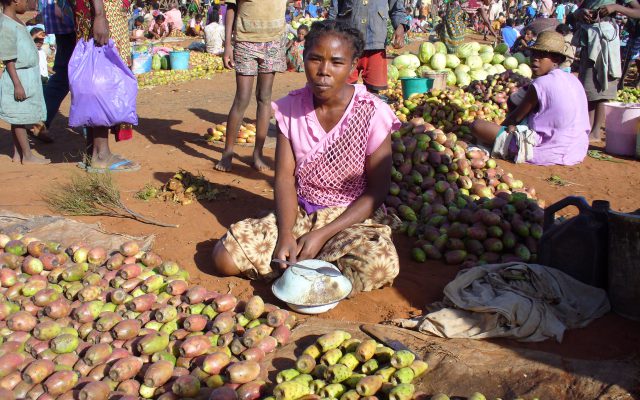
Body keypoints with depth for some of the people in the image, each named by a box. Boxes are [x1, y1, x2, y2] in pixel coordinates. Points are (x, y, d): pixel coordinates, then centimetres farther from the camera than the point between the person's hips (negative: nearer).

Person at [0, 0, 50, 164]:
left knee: (19, 118, 13)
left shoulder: (15, 21, 13)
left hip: (28, 75, 9)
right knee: (20, 117, -1)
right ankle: (28, 156, 5)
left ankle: (18, 154, 20)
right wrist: (17, 84, -21)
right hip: (19, 78, -9)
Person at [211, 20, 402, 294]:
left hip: (354, 216, -2)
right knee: (225, 256, -14)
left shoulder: (373, 113, -13)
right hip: (298, 212, 3)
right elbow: (285, 177, -4)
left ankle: (297, 270, -9)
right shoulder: (290, 108, -3)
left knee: (381, 265, -35)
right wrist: (286, 233, -21)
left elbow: (377, 191, -10)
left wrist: (322, 234, -18)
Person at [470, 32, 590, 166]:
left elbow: (516, 117, -4)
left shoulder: (540, 84, -17)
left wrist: (501, 127, 16)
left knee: (477, 125, -10)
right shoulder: (574, 80, 8)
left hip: (546, 152, -9)